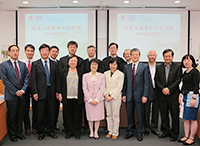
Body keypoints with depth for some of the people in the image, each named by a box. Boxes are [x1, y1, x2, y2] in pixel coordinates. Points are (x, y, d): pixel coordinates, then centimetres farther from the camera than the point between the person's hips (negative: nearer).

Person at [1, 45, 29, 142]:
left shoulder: (23, 65, 10)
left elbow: (26, 78, 6)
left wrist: (23, 90, -8)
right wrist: (15, 92, -12)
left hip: (22, 94, 4)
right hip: (11, 95, -4)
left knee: (20, 116, 12)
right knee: (11, 116, 6)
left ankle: (19, 133, 25)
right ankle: (12, 135, 20)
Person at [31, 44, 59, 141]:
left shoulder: (54, 64, 9)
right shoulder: (35, 64, 2)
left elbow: (56, 79, 8)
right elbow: (33, 79, -2)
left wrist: (57, 91, 2)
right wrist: (35, 92, -9)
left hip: (51, 92, 2)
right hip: (41, 92, -2)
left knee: (51, 113, 9)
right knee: (40, 113, 5)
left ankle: (50, 131, 24)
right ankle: (41, 132, 20)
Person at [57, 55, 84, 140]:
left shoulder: (80, 72, 9)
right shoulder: (64, 71, 8)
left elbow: (82, 84, 9)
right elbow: (60, 83, 7)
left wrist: (83, 95, 5)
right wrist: (60, 93, 0)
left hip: (77, 98, 0)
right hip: (67, 98, 0)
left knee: (77, 115, 4)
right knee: (67, 115, 5)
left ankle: (77, 132, 15)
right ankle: (68, 132, 17)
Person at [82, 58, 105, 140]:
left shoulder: (101, 76, 3)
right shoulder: (85, 76, 3)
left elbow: (102, 88, -2)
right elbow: (85, 88, -1)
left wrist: (97, 99, -10)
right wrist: (90, 99, -9)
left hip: (99, 100, 0)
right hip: (89, 100, 0)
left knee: (98, 116, 4)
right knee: (90, 116, 6)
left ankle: (96, 132, 18)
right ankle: (91, 132, 22)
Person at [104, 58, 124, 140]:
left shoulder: (120, 74, -3)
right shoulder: (106, 73, 9)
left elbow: (119, 87, -7)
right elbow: (104, 85, 9)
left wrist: (111, 96, -11)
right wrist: (105, 95, -5)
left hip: (116, 97, -4)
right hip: (107, 97, 4)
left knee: (115, 115, 1)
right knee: (109, 115, 9)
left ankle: (115, 133, 11)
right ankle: (110, 131, 20)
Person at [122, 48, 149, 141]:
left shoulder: (144, 67, 1)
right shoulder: (126, 67, 10)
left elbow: (146, 82, -3)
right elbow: (125, 82, 10)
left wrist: (145, 95, -10)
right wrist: (124, 94, 4)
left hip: (139, 95, -3)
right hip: (129, 95, 3)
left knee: (140, 115, 5)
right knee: (129, 115, 10)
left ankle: (140, 133, 20)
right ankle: (131, 132, 26)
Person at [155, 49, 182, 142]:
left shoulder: (177, 67, 3)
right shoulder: (159, 67, 10)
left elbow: (178, 80, -5)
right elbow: (157, 80, 4)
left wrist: (169, 89, -16)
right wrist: (163, 89, -12)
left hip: (173, 95, -2)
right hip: (162, 95, 3)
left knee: (175, 115, 3)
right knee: (163, 115, 11)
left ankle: (174, 133, 16)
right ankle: (165, 131, 25)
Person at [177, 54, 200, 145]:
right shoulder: (185, 72, 16)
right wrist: (180, 95, 15)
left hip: (192, 95, -8)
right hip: (185, 96, 9)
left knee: (192, 119, -2)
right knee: (185, 119, 11)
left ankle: (191, 138, 7)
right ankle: (186, 136, 20)